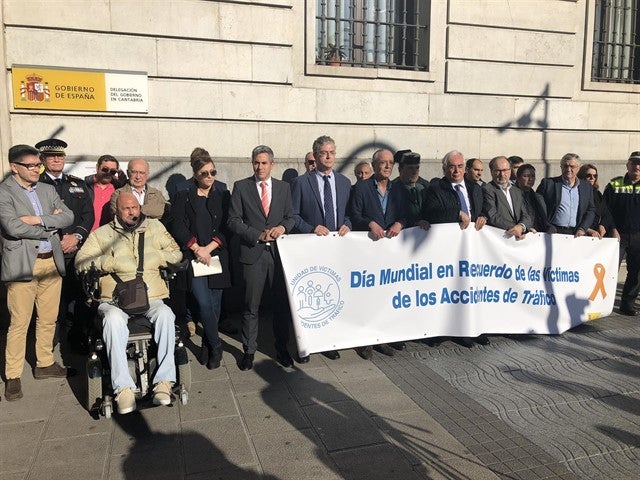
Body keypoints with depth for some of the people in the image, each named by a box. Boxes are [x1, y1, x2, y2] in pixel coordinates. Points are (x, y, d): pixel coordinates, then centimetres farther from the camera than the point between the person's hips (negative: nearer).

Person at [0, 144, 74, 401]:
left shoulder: (47, 190, 13)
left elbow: (68, 216, 2)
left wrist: (39, 220, -12)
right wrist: (50, 226, -7)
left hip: (52, 262, 6)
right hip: (23, 264, -5)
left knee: (48, 319, 13)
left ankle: (45, 364, 28)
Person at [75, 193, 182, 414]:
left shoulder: (155, 227, 18)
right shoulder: (101, 234, 13)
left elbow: (176, 252, 16)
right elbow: (80, 261, 6)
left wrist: (158, 257, -4)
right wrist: (109, 262, -8)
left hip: (151, 297, 1)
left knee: (165, 315, -32)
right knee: (113, 319, -35)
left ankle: (164, 380, -29)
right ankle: (123, 387, -32)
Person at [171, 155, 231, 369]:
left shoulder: (223, 196, 10)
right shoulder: (184, 197, 6)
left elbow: (226, 228, 3)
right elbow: (178, 228, -2)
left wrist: (208, 248, -8)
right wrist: (197, 248, -11)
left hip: (217, 256, 2)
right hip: (194, 257, -2)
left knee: (214, 304, 5)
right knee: (204, 303, -11)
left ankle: (207, 346, 23)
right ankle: (216, 347, 6)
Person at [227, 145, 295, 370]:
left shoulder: (284, 187, 11)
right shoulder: (241, 187, 3)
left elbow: (291, 217, 13)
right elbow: (233, 221, -1)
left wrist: (282, 227, -9)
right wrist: (258, 235, -11)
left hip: (279, 251, 2)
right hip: (253, 252, -2)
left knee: (282, 303, 9)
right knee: (251, 306, 4)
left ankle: (281, 348, 24)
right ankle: (249, 350, 18)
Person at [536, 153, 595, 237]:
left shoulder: (587, 187, 16)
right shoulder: (548, 183, 6)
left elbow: (591, 211, 14)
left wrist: (582, 229, -1)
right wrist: (547, 227, -7)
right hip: (554, 232, -3)